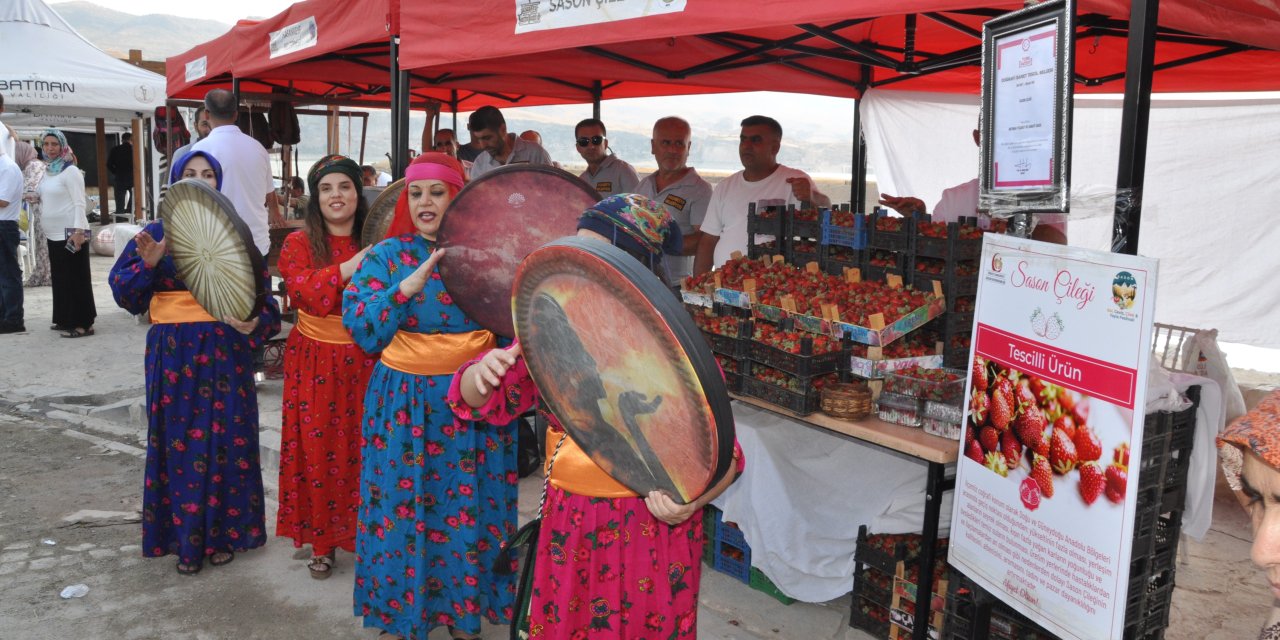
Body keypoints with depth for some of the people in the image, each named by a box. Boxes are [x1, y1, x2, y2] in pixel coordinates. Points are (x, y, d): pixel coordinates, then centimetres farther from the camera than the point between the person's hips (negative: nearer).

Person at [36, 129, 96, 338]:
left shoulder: (70, 171, -10)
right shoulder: (47, 170, 13)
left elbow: (79, 203, -16)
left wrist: (78, 230, -23)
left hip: (71, 233, -8)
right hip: (54, 234, 8)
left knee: (75, 277, -6)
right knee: (59, 277, 12)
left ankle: (83, 323, -4)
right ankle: (66, 319, 20)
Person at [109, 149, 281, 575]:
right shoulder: (156, 234, 5)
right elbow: (124, 293, 0)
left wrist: (255, 324, -20)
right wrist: (148, 263, -18)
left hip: (225, 349, 0)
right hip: (174, 352, 0)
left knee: (225, 439, 4)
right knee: (178, 441, 5)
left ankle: (223, 533, 19)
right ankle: (184, 538, 17)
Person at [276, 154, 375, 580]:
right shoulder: (299, 243, 1)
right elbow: (304, 289, -18)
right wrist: (354, 265, -25)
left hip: (366, 362, 1)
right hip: (316, 362, -1)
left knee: (363, 448, 4)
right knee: (318, 449, 4)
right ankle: (322, 541, 19)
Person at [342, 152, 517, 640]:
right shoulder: (387, 254, 2)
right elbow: (358, 326, -7)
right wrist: (406, 287, -18)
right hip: (405, 400, 0)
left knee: (469, 505, 7)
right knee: (405, 504, 5)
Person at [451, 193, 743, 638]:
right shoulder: (557, 331, -3)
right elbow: (481, 401, 1)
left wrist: (691, 499, -32)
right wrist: (481, 374, -23)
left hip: (647, 535, -4)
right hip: (566, 525, 4)